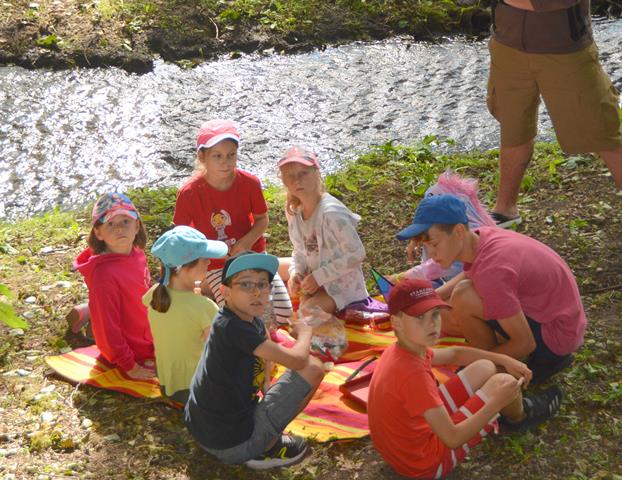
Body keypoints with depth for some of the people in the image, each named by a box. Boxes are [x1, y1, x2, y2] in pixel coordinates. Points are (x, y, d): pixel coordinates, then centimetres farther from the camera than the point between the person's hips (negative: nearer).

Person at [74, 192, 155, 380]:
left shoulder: (136, 254, -5)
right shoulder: (104, 273, -29)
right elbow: (107, 327, -25)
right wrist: (130, 367, -19)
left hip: (149, 335, 8)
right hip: (137, 354, -8)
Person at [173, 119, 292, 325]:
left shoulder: (249, 183, -12)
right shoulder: (189, 193, -18)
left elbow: (262, 219, 0)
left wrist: (245, 243, -18)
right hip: (216, 266, -2)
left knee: (284, 314, -10)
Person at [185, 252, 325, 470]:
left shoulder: (251, 321, 3)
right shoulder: (233, 328, -23)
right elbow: (298, 360, -23)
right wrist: (305, 333, -1)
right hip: (233, 445, -9)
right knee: (313, 368, -7)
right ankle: (266, 449, 0)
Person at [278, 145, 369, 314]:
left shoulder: (331, 212, -27)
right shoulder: (293, 210, -3)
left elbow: (357, 254, -24)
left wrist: (318, 277, -21)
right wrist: (295, 273, -11)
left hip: (341, 284, -8)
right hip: (315, 276, 8)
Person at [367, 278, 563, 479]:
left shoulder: (402, 350, -3)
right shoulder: (413, 373, -32)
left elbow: (454, 354, 17)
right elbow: (453, 439, -30)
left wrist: (504, 359, 11)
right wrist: (497, 402, -23)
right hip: (428, 462, -8)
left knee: (485, 368, 12)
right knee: (502, 382, -3)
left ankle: (514, 409, 39)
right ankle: (519, 416, 30)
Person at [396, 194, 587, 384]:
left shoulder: (491, 270, -31)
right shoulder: (478, 238, -6)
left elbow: (525, 343, -24)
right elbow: (468, 275, 19)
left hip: (557, 334, -9)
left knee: (463, 298, -25)